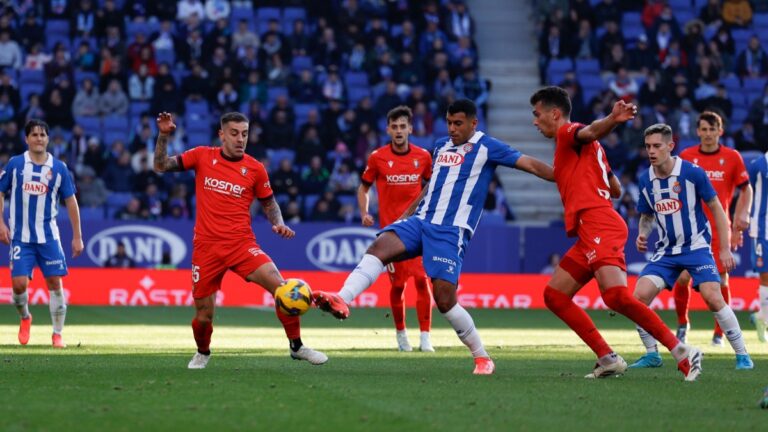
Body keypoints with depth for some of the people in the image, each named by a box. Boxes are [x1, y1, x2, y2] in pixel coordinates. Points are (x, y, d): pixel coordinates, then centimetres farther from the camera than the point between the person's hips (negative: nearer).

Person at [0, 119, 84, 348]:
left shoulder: (59, 168, 2)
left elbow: (71, 201, 7)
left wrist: (77, 236, 5)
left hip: (48, 237, 1)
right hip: (20, 236, -1)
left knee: (55, 282, -3)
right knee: (19, 283, -9)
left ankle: (57, 334, 8)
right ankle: (25, 318, 22)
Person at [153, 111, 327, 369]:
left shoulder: (255, 169, 2)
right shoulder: (202, 157, 2)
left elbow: (269, 203, 14)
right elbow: (161, 166, 6)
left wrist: (278, 224, -5)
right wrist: (164, 136, -7)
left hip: (241, 244, 0)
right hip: (206, 247, 0)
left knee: (280, 286, -20)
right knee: (203, 314, 3)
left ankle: (297, 346, -5)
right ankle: (202, 353, 36)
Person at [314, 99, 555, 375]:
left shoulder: (486, 147, 0)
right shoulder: (441, 146, 18)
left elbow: (531, 165, -5)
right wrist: (406, 215, 28)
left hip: (452, 231, -6)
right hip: (421, 220, 6)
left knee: (444, 300, -13)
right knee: (381, 245, -23)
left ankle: (482, 358, 4)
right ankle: (341, 301, -39)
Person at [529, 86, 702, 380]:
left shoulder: (568, 133, 3)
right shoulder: (579, 147, 29)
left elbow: (591, 131, -21)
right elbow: (616, 189, 30)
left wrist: (612, 120, -44)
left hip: (599, 226, -10)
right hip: (590, 235, 10)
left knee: (615, 294, -25)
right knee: (554, 295, 8)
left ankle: (682, 352, -25)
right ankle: (608, 359, 0)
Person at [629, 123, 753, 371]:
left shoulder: (692, 173, -12)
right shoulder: (645, 180, 0)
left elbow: (716, 209, -4)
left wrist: (725, 248, -6)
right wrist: (642, 234, -5)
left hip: (697, 247, -4)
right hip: (666, 252, 4)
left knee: (713, 298, -20)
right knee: (640, 296, -13)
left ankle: (742, 355, -5)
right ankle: (652, 355, 3)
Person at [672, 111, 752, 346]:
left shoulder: (732, 157, 1)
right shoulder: (686, 156, 3)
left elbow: (746, 189, 8)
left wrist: (742, 216, -5)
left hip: (720, 228, -1)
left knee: (721, 281, -4)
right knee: (682, 278, -7)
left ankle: (719, 333, 10)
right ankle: (682, 323, 17)